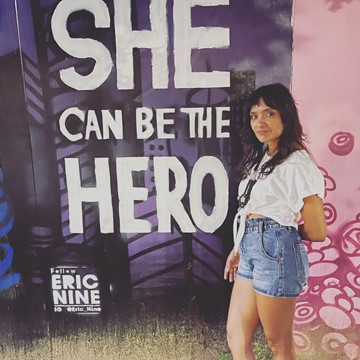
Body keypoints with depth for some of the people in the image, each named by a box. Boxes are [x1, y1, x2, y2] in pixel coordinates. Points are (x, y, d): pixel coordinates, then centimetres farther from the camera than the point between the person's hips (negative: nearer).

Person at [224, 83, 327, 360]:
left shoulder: (297, 164, -13)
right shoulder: (261, 158, 14)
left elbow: (317, 232, -9)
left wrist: (280, 230, 6)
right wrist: (238, 249, 12)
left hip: (276, 252, -9)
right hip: (252, 251, 9)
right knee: (236, 336, 14)